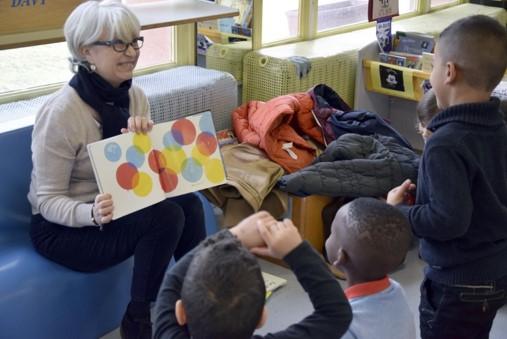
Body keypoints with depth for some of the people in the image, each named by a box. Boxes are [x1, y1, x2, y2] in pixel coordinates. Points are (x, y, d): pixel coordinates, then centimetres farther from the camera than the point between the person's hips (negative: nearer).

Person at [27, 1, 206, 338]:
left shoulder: (135, 96, -3)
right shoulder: (60, 112, -23)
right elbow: (48, 201, -21)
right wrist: (91, 213, -41)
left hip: (119, 209, 6)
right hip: (63, 228, -6)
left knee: (188, 202, -21)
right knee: (166, 217, -28)